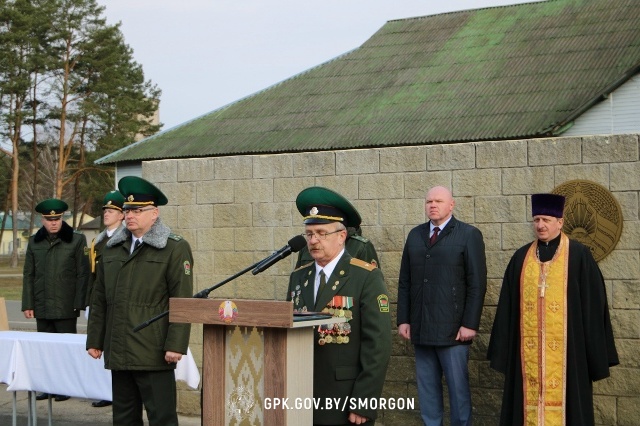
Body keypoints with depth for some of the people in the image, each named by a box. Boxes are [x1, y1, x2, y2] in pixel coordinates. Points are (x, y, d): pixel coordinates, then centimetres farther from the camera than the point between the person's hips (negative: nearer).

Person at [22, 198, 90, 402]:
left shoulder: (77, 240, -1)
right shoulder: (34, 242, 9)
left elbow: (83, 274, -3)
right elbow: (28, 275, 11)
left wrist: (78, 304, -8)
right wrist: (28, 304, 5)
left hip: (66, 307, -4)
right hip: (42, 307, 4)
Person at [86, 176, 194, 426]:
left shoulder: (175, 249, -2)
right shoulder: (111, 249, 15)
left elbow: (182, 301, -8)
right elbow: (99, 300, 17)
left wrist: (176, 346, -14)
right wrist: (94, 340, 13)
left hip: (154, 355, -6)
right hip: (118, 354, 6)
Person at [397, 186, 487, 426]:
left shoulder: (469, 235, -1)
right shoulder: (415, 235, 13)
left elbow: (477, 283, -6)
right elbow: (405, 281, 13)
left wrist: (470, 324, -11)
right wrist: (403, 319, 6)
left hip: (452, 329, -4)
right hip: (420, 328, 4)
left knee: (458, 387, 1)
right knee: (426, 387, 9)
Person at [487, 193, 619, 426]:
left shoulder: (579, 255, 0)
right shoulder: (522, 257, 10)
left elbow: (592, 303, 0)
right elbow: (508, 305, 11)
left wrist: (595, 352, -3)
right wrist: (502, 349, 6)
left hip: (564, 348, -3)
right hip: (528, 350, 3)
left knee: (561, 397, 0)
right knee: (529, 398, 5)